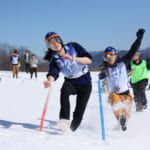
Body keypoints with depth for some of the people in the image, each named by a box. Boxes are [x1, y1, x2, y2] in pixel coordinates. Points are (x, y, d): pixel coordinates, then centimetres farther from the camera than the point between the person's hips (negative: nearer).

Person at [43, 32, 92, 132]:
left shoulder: (73, 47, -10)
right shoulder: (54, 60, -6)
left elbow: (89, 59, -16)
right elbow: (53, 73, -23)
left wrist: (73, 59, -31)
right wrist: (50, 81, -47)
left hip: (85, 83, -1)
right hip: (71, 82, 1)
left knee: (79, 112, -6)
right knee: (64, 90, -35)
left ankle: (71, 129, 17)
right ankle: (64, 119, -40)